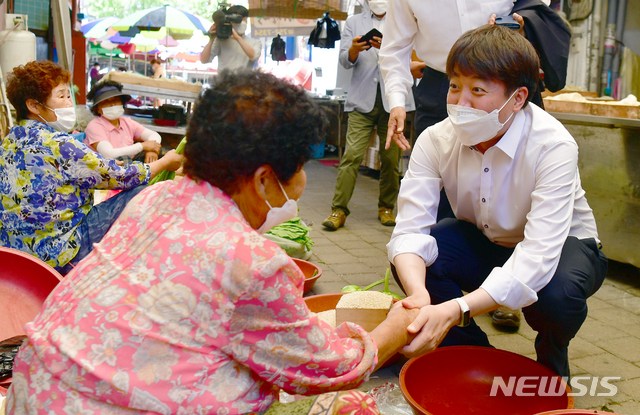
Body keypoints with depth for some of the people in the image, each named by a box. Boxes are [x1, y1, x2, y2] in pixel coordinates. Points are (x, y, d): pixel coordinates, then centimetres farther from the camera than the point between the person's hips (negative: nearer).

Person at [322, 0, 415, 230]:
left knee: (391, 157, 1)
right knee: (352, 155, -8)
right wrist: (355, 49, -15)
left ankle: (386, 207, 17)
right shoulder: (354, 23, 17)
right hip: (362, 99, 0)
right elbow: (345, 60, 7)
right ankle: (339, 209, -4)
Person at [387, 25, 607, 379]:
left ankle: (551, 357, 2)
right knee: (408, 261, -24)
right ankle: (470, 349, 3)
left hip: (562, 244, -2)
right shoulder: (435, 141, -20)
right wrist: (419, 296, -50)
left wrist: (456, 309, -55)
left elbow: (539, 256, -41)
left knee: (558, 291, -37)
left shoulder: (553, 146, -31)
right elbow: (410, 228, -27)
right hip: (482, 241, 3)